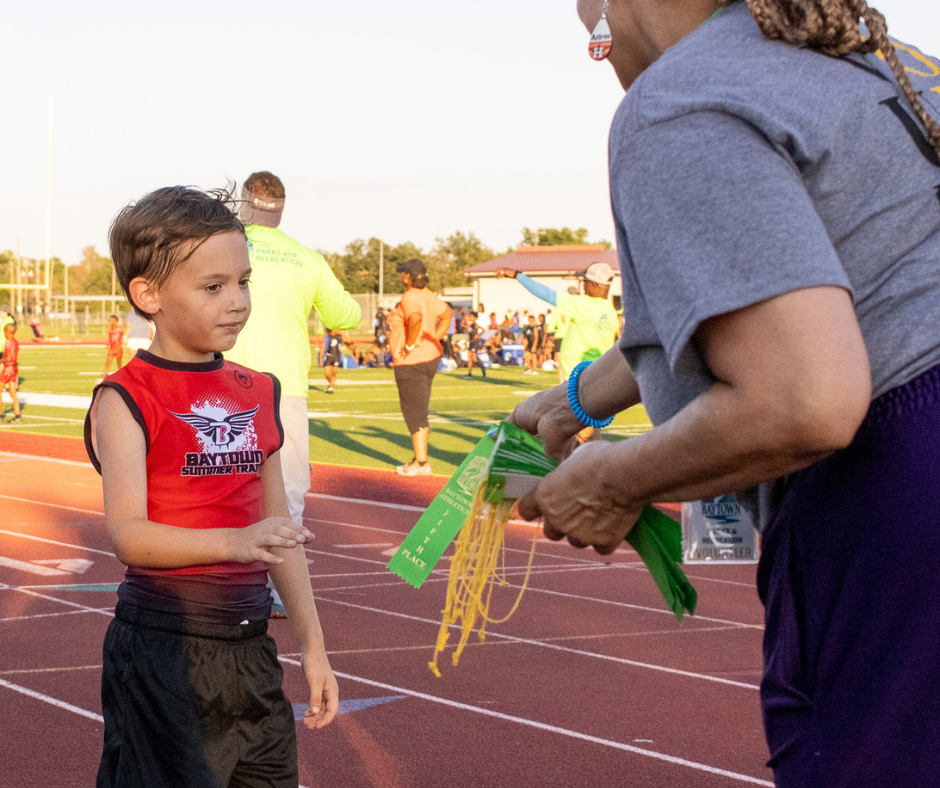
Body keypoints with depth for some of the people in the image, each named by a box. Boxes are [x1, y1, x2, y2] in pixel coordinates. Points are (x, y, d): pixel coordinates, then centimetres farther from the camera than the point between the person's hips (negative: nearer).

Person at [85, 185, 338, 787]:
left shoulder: (259, 393, 11)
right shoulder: (126, 399, -7)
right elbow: (128, 533, -19)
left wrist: (313, 644, 17)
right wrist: (233, 541, -34)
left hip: (250, 647, 6)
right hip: (162, 649, -6)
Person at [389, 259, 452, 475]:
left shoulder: (410, 298, -19)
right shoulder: (428, 296, 9)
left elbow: (416, 318, -39)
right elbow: (446, 314, 24)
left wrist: (410, 346, -27)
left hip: (411, 363, -9)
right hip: (430, 358, 9)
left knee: (415, 413, -3)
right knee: (420, 412, 17)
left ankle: (422, 463, 0)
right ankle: (419, 458, 24)